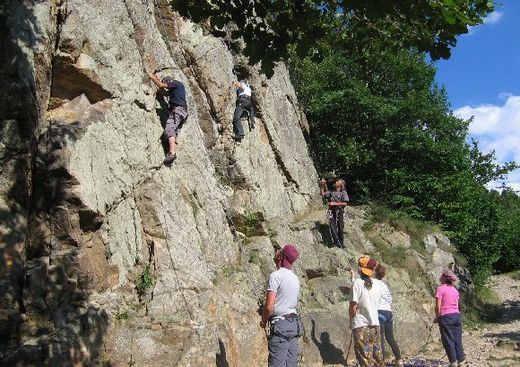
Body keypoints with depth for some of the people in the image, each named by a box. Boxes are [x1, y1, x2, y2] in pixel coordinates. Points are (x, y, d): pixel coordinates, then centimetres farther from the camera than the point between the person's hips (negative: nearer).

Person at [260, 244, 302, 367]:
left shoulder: (276, 275, -12)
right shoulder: (295, 278, 12)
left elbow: (269, 306, -16)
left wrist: (263, 321, 2)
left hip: (280, 325, -8)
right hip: (294, 323, 8)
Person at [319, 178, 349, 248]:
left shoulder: (343, 193, 4)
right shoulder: (331, 192, 17)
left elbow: (345, 203, -6)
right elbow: (322, 194, 17)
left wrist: (335, 203, -13)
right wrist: (322, 186, 5)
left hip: (340, 212, -2)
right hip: (331, 211, 2)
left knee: (340, 228, 0)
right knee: (333, 227, -12)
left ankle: (341, 243, 8)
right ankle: (337, 242, -13)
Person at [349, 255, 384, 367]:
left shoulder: (357, 282, -13)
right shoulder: (377, 283, 3)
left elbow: (353, 304, -14)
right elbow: (378, 302, 9)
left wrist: (351, 320, -1)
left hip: (361, 325, -5)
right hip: (375, 324, 5)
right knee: (378, 356, 15)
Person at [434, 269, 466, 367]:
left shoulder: (440, 289, -8)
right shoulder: (455, 290, 12)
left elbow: (438, 307, -11)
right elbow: (456, 306, 13)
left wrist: (437, 317, 5)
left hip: (446, 317, -6)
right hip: (457, 315, 6)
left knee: (448, 341, 3)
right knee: (458, 340, 11)